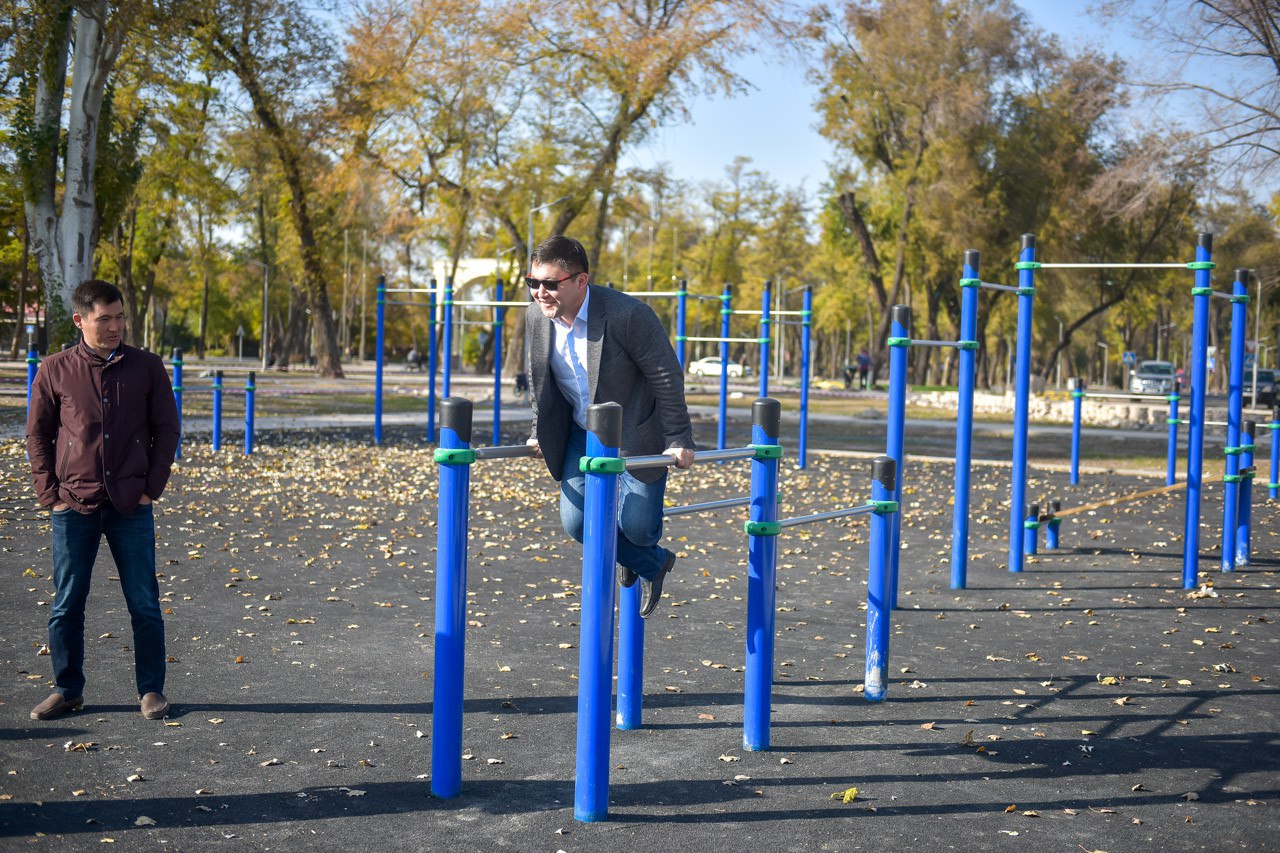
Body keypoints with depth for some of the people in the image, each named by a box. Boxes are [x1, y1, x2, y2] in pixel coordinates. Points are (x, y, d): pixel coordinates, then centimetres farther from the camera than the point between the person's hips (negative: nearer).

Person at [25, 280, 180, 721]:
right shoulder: (54, 371, 2)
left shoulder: (147, 367, 2)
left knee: (144, 604, 3)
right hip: (73, 506, 0)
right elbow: (38, 435, 8)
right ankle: (67, 690, 19)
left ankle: (151, 689, 14)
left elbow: (166, 428, 6)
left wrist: (152, 487, -1)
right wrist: (50, 494, 0)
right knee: (66, 605, 6)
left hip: (131, 505, 0)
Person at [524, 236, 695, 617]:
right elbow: (539, 379, 8)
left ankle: (643, 560, 36)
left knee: (636, 526, -6)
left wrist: (678, 440, -16)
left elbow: (667, 377, -20)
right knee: (576, 523, 0)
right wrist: (540, 434, 8)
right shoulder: (535, 316, -10)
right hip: (582, 434, 5)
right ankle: (653, 564, 27)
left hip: (636, 435, -5)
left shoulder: (629, 314, -29)